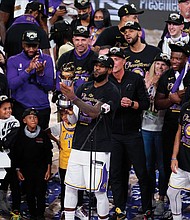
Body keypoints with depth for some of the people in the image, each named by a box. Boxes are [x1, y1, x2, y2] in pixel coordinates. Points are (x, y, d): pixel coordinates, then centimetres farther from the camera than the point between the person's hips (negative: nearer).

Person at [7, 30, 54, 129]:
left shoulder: (46, 59, 2)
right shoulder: (13, 61, 1)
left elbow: (50, 86, -4)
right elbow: (12, 85, -13)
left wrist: (41, 73, -22)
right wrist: (28, 70, -24)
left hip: (42, 109, 1)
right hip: (20, 108, -1)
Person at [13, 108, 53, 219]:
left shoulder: (43, 134, -1)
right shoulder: (20, 135, 0)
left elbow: (49, 153, 4)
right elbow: (17, 154, 4)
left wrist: (48, 169, 0)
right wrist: (18, 170, 2)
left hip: (41, 169, -1)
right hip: (26, 170, 1)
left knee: (41, 193, -4)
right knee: (29, 194, 5)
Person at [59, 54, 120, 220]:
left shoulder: (111, 92, -7)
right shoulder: (84, 88, 15)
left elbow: (95, 112, -21)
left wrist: (74, 98, -32)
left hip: (98, 149, -6)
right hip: (78, 146, 6)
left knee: (99, 191, -4)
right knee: (70, 187, 9)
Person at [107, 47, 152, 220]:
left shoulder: (136, 79, 1)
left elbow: (146, 103, 0)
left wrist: (132, 103, -18)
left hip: (133, 132, -1)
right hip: (113, 134, 1)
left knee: (142, 172, 0)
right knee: (115, 173, 4)